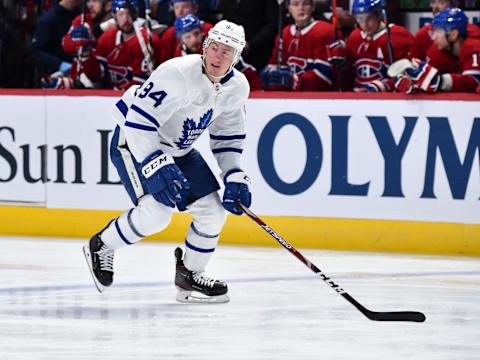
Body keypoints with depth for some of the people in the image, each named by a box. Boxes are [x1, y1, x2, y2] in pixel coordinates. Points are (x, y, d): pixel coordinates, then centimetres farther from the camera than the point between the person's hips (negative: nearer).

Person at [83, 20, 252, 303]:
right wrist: (160, 170, -35)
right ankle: (101, 247, 1)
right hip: (133, 142, -8)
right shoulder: (177, 74, -30)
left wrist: (235, 177, -4)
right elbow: (137, 124, -30)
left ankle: (189, 275, 21)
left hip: (178, 149, 8)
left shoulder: (238, 88, -7)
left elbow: (228, 138, 8)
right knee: (157, 211, -24)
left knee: (213, 210, 1)